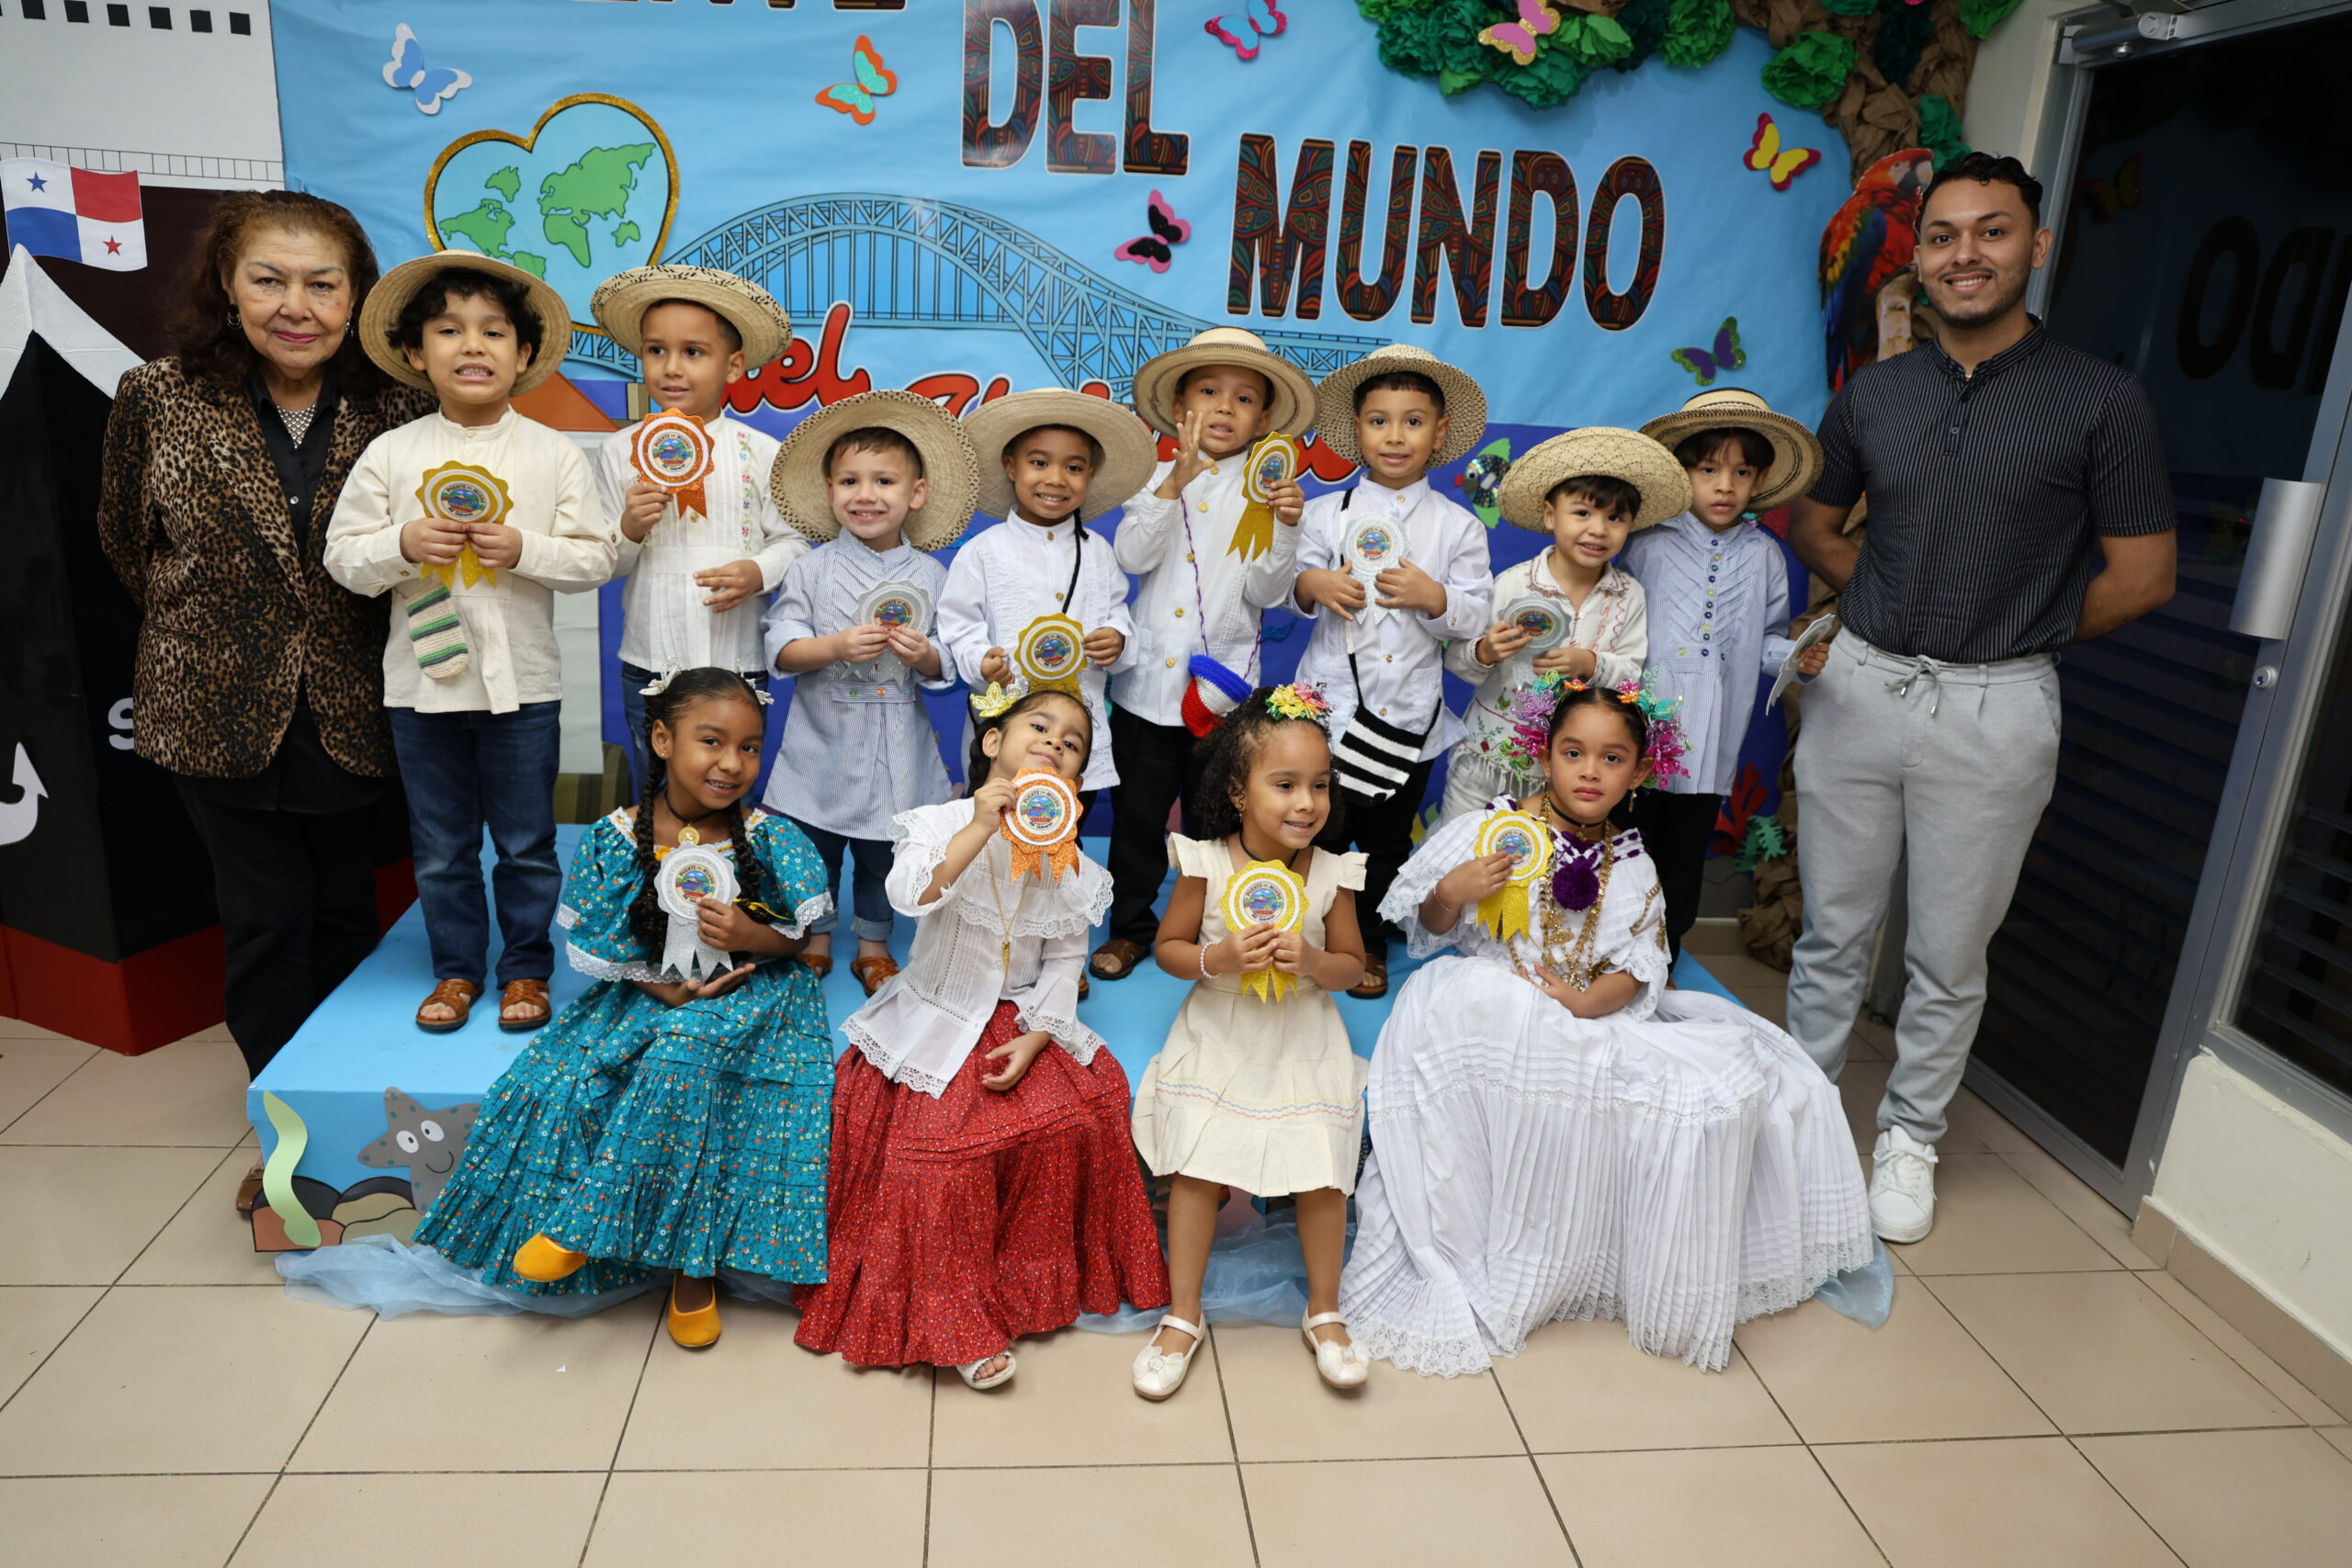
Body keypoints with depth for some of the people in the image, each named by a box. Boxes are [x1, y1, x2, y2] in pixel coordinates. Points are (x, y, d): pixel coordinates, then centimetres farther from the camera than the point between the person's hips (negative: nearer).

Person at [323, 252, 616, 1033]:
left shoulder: (553, 454, -2)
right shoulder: (391, 453, 1)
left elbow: (597, 556, -3)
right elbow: (343, 555, 2)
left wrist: (526, 550, -19)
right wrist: (403, 543, -16)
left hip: (522, 682, -1)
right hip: (422, 679, 2)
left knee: (526, 843, 9)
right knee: (440, 846, 13)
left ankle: (526, 968, 25)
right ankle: (456, 969, 29)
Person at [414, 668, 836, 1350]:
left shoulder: (771, 841, -6)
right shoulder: (615, 840, -4)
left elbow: (801, 937, 2)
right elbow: (598, 945, 2)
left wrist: (751, 935, -20)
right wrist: (665, 987, -13)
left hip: (748, 994, -3)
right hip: (645, 994, 3)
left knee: (682, 1051, -34)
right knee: (561, 1087, -18)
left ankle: (587, 1219, -15)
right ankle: (691, 1263, -8)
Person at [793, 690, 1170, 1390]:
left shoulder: (1067, 861, 2)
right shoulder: (943, 821, -9)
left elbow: (1064, 963, 1)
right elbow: (910, 894, -29)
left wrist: (1035, 1039, -12)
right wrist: (981, 828, -37)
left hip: (1020, 1025, 3)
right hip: (935, 1022, -3)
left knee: (1074, 1120, -15)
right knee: (943, 1147, -19)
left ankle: (1036, 1279, 7)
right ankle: (955, 1319, -4)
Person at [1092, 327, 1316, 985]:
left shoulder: (1268, 491, 0)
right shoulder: (1159, 478, 3)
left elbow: (1266, 593, -7)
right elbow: (1131, 556, -14)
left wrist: (1286, 528, -22)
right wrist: (1176, 481, -22)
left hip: (1222, 685, -1)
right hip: (1149, 679, 1)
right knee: (1138, 813, 10)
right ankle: (1131, 926, 27)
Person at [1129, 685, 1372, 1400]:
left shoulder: (1333, 874, -9)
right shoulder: (1205, 865, -14)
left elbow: (1352, 963, 0)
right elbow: (1167, 946, -4)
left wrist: (1312, 961, -21)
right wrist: (1216, 960, -23)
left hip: (1303, 1045, 1)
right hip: (1219, 1042, -1)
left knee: (1323, 1179, 5)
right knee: (1195, 1172, 3)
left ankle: (1324, 1313, 29)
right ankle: (1182, 1317, 22)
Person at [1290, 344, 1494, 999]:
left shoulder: (1458, 526, 2)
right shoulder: (1327, 513, 3)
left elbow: (1477, 613, -1)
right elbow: (1288, 584, 2)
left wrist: (1434, 596, -20)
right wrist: (1311, 585, -19)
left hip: (1409, 712, 1)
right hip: (1332, 701, -1)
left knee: (1388, 839, 13)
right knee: (1322, 831, 5)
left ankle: (1370, 945, 30)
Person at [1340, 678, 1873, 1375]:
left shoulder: (1631, 866, 7)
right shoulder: (1492, 830, -3)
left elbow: (1636, 968, 3)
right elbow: (1433, 928, 3)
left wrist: (1589, 1001, -17)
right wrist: (1449, 893, -20)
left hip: (1595, 1014, 4)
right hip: (1495, 1001, -3)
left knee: (1728, 1078, -13)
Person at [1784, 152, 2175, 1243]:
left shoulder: (2100, 402, -5)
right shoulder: (1873, 394, 5)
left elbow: (2142, 576, -2)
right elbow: (1814, 526, 18)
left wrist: (2016, 635, 3)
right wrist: (1898, 613, 7)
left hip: (1993, 710, -2)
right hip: (1859, 686, 3)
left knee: (1949, 956, 9)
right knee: (1833, 930, 13)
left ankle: (1910, 1136, 28)